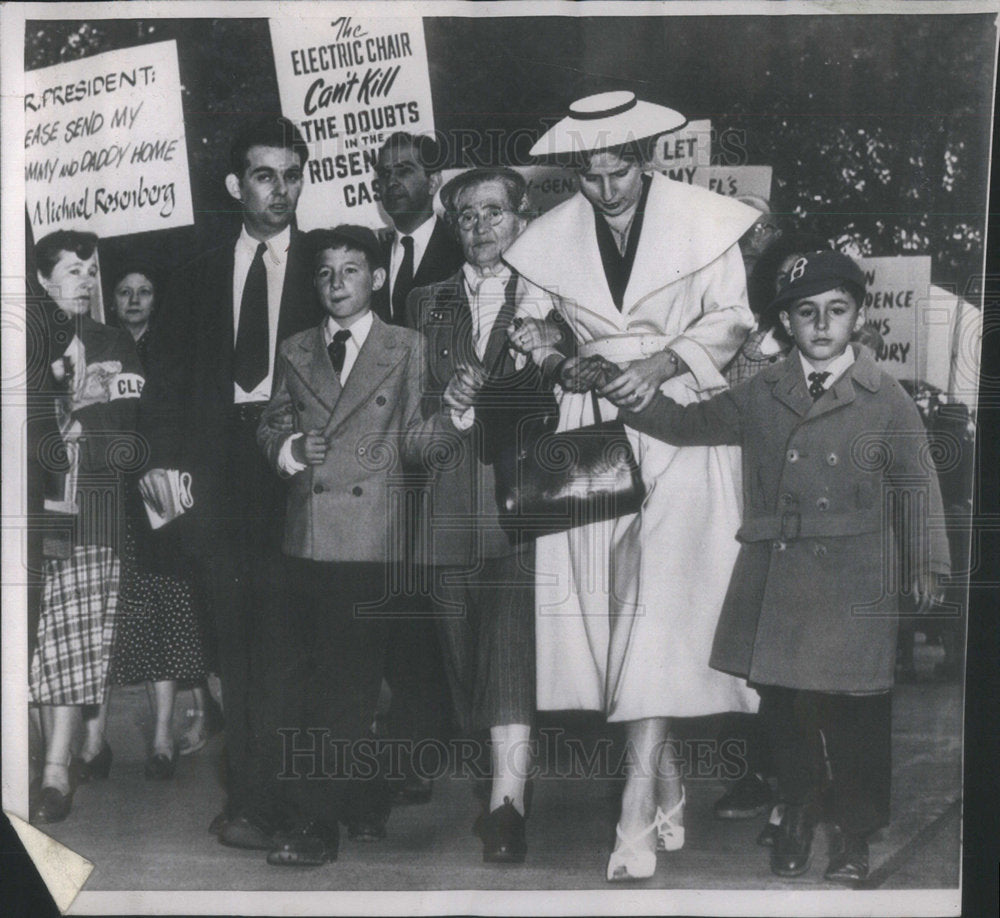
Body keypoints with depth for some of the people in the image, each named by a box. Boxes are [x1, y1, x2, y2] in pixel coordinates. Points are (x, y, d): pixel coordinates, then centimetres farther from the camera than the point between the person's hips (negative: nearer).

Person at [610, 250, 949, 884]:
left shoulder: (886, 399, 2)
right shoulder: (761, 395, 8)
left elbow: (918, 483, 6)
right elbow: (689, 424, 12)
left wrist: (927, 562, 2)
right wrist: (630, 398, -2)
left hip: (853, 585, -2)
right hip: (775, 579, 3)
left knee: (854, 711, 2)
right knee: (782, 702, 10)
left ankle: (856, 833, 24)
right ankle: (799, 812, 33)